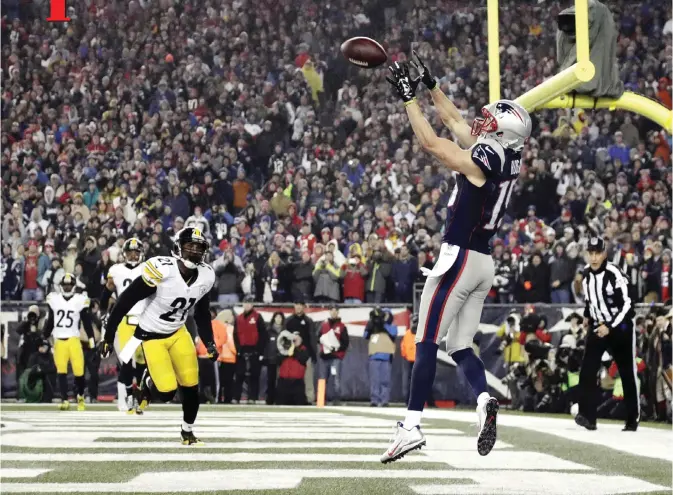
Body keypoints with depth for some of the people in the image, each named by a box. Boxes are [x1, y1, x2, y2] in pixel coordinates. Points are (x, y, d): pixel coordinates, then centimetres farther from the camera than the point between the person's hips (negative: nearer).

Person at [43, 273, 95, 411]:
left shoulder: (80, 300, 0)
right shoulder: (53, 299, 7)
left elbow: (86, 321, 3)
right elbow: (50, 321, 17)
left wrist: (91, 338, -1)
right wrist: (43, 337, 19)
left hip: (74, 340, -2)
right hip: (58, 340, 2)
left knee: (79, 370, -7)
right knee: (61, 371, -6)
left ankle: (80, 396, 19)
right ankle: (64, 400, -3)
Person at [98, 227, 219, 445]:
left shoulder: (206, 276, -9)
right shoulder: (161, 270, -29)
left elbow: (202, 313, 11)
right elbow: (125, 301, -22)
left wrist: (209, 342, 2)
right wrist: (108, 337, -19)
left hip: (178, 333, 5)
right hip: (151, 336, -5)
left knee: (191, 385, -2)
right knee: (167, 393, -12)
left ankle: (187, 431, 22)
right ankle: (147, 383, 24)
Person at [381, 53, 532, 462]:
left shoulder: (481, 163, -17)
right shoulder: (506, 159, 7)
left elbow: (431, 142, -12)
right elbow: (454, 120, 18)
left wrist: (409, 98, -4)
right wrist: (430, 85, 21)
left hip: (460, 258, -9)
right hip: (485, 263, 9)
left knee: (427, 342, -7)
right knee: (460, 346, 11)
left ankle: (412, 425, -10)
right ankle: (484, 400, -14)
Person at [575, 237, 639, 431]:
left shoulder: (614, 274, -20)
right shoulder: (587, 272, 2)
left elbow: (627, 305, -20)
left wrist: (610, 326, -23)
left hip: (620, 328, -5)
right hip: (598, 327, 5)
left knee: (627, 374, 3)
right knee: (587, 370, -12)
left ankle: (632, 419, 15)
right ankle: (588, 416, -17)